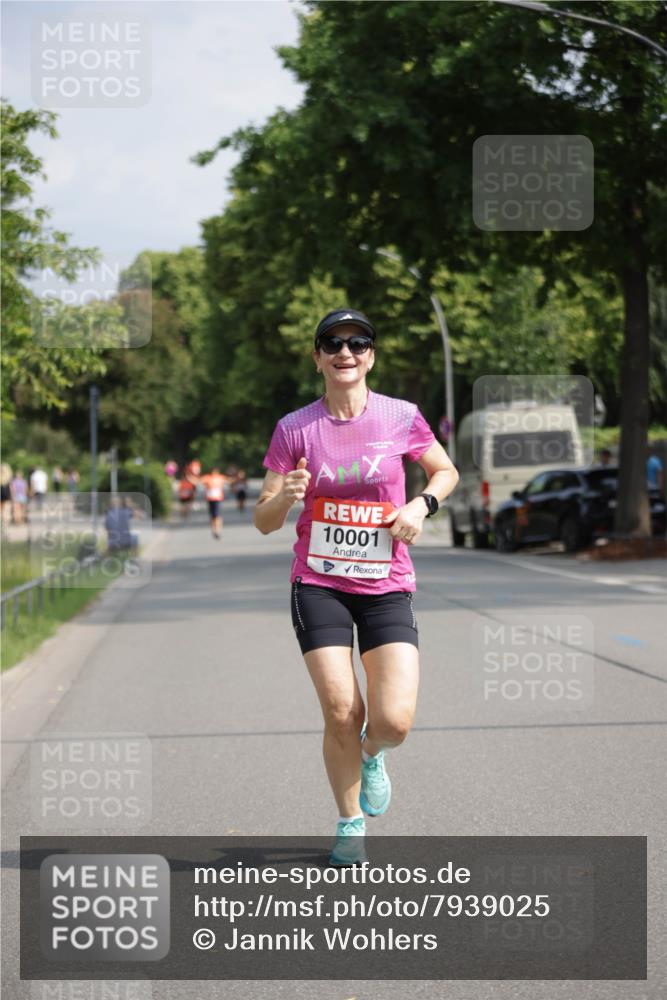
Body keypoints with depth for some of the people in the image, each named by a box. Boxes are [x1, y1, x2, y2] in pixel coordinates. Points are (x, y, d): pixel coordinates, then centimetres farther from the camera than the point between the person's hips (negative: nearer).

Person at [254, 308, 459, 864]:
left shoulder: (401, 417, -2)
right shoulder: (294, 429, -2)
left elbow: (446, 471, 16)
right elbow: (265, 522, 1)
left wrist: (421, 505, -5)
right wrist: (285, 498, -21)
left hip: (387, 586, 0)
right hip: (318, 584, 0)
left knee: (395, 721, -12)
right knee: (340, 711, -10)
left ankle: (372, 754, 27)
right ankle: (350, 824, 15)